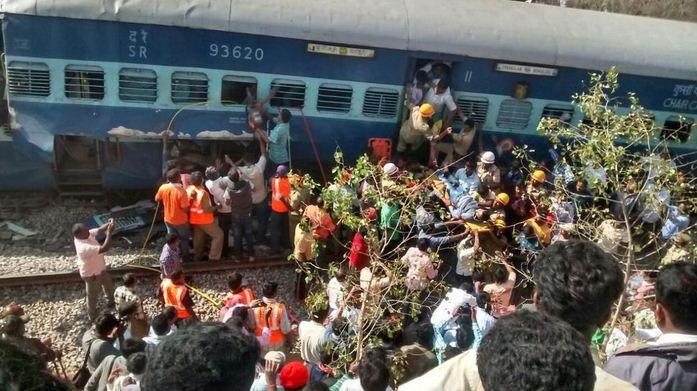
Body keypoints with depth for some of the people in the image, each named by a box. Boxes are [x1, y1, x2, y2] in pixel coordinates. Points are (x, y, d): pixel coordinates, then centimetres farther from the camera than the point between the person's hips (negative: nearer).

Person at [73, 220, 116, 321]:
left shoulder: (88, 234, -17)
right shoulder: (84, 248, -42)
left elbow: (99, 230, -9)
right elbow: (104, 248, -46)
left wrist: (109, 224, -30)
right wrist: (109, 233, -40)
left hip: (100, 269, 8)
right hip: (91, 274, -8)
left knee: (109, 286, 29)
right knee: (92, 296, 17)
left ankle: (111, 303, 57)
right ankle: (93, 316, 41)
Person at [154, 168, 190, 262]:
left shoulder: (163, 188, -15)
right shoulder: (181, 191, -31)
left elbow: (157, 199, 4)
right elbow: (185, 209, -26)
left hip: (168, 219, 4)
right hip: (181, 221, -4)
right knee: (184, 239, 20)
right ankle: (185, 258, 35)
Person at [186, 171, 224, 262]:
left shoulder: (189, 190, -7)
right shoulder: (203, 193, -28)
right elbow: (207, 209, -25)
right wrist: (216, 207, -10)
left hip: (194, 219, 7)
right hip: (204, 220, -7)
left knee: (198, 238, 24)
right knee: (218, 235, 7)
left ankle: (197, 257, 36)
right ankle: (213, 257, 8)